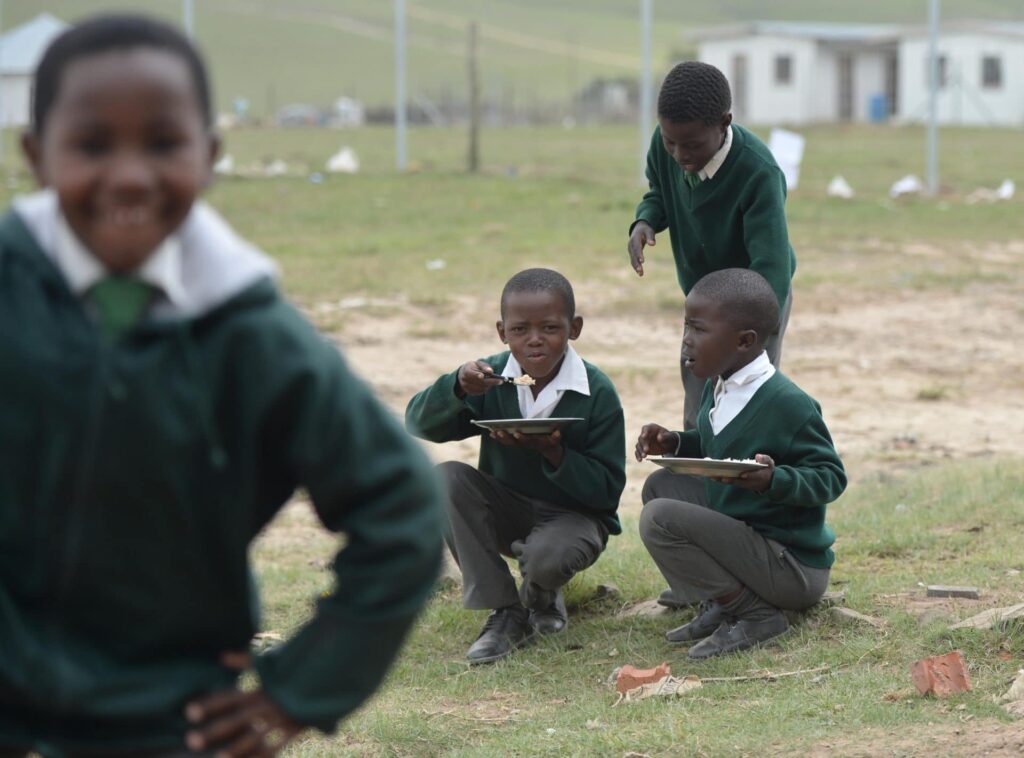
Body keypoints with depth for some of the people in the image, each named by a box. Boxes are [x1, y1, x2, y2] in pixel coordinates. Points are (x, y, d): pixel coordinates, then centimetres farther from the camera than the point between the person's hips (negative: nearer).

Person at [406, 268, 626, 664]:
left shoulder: (597, 393, -15)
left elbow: (606, 489, -17)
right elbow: (419, 424, -11)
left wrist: (553, 453, -33)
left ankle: (540, 596, 7)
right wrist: (456, 387, -31)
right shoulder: (493, 378, -7)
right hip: (506, 509, 4)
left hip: (574, 515, -4)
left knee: (547, 557, -38)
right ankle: (505, 612, -16)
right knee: (447, 478, -25)